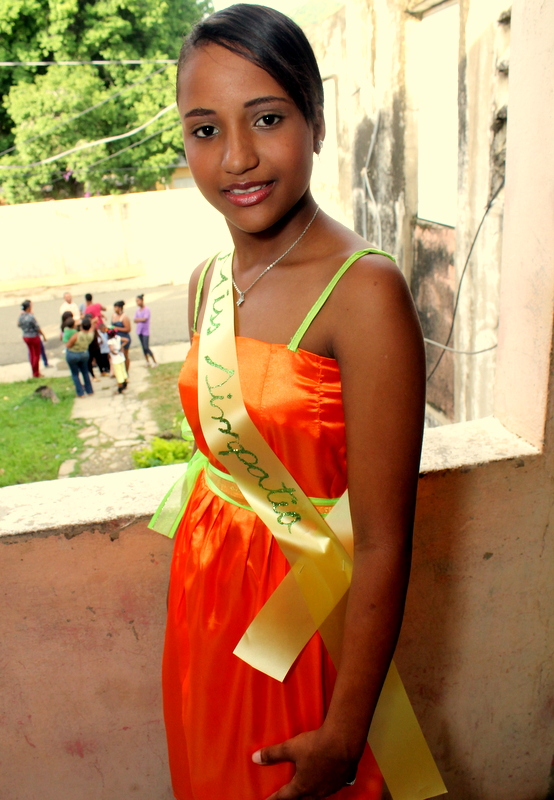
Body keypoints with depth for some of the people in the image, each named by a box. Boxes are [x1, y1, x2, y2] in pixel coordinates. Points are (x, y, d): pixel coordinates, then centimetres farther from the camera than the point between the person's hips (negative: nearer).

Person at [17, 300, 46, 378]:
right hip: (34, 337, -7)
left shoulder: (21, 316, -5)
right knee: (37, 355, 7)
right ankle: (36, 373, 15)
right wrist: (43, 335, -5)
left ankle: (34, 372, 29)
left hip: (25, 337, 7)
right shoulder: (31, 316, -25)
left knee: (32, 354, 19)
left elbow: (18, 325, 11)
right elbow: (37, 328, -18)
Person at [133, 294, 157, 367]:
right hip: (139, 331, 6)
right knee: (143, 347, 11)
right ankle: (147, 362, 22)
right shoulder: (137, 310, 7)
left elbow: (145, 319, -18)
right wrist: (141, 320, -14)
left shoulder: (147, 309, -11)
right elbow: (135, 320, 4)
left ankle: (155, 361, 3)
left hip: (146, 331, -6)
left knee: (146, 347, -9)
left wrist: (138, 319, -5)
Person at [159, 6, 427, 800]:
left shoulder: (365, 291, -24)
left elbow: (383, 544, -22)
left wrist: (344, 735, -15)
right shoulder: (207, 281, -1)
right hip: (204, 587, 6)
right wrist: (202, 566, 14)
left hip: (298, 607, -6)